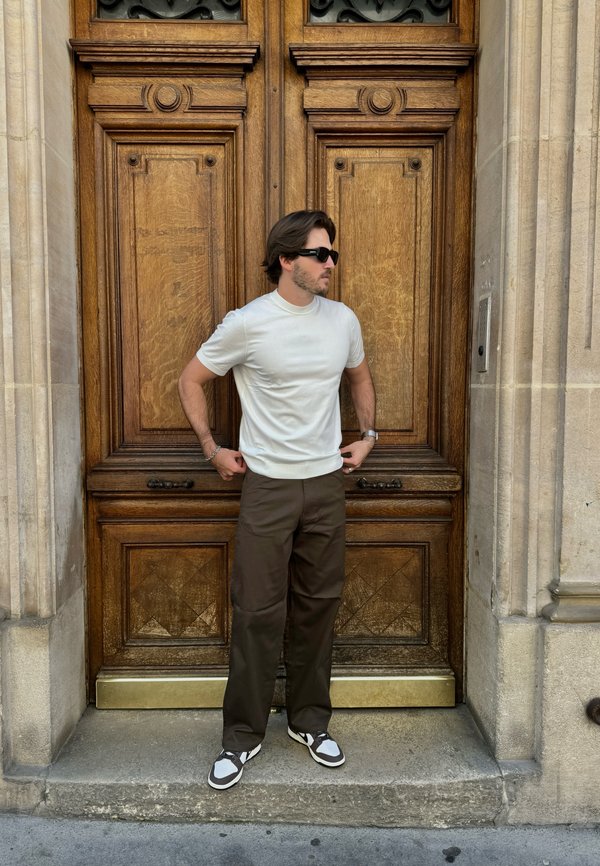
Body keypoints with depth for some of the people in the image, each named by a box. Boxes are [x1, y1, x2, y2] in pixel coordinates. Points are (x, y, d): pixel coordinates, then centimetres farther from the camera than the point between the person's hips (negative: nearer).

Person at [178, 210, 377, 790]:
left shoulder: (343, 320, 4)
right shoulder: (247, 324, -8)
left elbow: (360, 377, 23)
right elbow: (191, 380, 1)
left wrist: (368, 436, 14)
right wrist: (213, 450, -1)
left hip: (327, 483, 4)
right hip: (268, 485, -3)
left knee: (317, 605, 12)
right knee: (259, 611, 1)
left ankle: (309, 720, 31)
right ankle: (242, 734, 20)